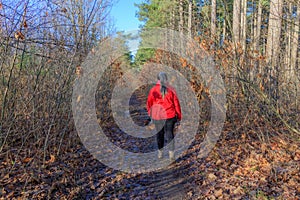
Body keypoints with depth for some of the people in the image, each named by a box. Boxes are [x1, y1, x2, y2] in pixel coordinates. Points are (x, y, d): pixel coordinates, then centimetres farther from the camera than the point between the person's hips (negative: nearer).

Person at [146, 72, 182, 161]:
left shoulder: (153, 90, -6)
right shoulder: (171, 89, -4)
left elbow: (149, 103, 4)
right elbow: (176, 103, -1)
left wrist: (149, 112, 22)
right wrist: (179, 116, 9)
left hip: (157, 116, 0)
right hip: (170, 115, 0)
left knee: (159, 134, 15)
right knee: (170, 133, 9)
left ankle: (160, 153, 25)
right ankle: (171, 153, 5)